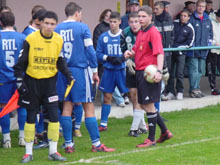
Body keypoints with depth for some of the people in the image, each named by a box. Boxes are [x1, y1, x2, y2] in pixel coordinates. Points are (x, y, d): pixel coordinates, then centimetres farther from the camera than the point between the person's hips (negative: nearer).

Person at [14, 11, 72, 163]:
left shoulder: (59, 40, -1)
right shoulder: (30, 39, -10)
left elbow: (60, 62, 8)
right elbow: (21, 62, -4)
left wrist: (68, 75, -6)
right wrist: (19, 81, -9)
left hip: (50, 82, 2)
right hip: (32, 82, -2)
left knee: (54, 115, -4)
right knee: (31, 117, 3)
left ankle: (53, 151, 7)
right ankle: (29, 152, 13)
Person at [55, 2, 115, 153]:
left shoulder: (57, 30, 5)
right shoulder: (82, 28, -6)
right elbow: (90, 50, -6)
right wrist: (95, 71, 2)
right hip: (80, 70, -4)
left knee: (67, 106, 9)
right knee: (88, 107, 0)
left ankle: (68, 145, 8)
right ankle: (96, 144, 2)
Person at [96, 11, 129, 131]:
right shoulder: (103, 37, 4)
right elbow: (98, 54, 7)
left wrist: (122, 58, -17)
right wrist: (107, 58, -11)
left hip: (122, 70, -2)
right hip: (108, 71, 2)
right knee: (107, 98, 8)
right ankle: (103, 124, 16)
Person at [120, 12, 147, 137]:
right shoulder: (125, 34, -3)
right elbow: (123, 50, 9)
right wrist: (128, 61, -6)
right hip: (131, 67, 4)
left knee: (139, 98, -9)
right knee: (133, 95, 5)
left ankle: (135, 127, -7)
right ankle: (142, 126, 17)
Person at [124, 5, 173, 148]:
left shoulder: (153, 32, -12)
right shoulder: (141, 32, 14)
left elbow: (160, 53, -21)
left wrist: (159, 71, -32)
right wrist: (130, 53, 2)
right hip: (140, 72, 9)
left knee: (149, 105, -3)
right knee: (144, 105, 14)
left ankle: (151, 139, 5)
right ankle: (165, 132, 25)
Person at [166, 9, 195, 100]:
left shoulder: (190, 28, 0)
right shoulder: (174, 23, 5)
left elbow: (190, 42, 1)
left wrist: (180, 47, -11)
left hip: (181, 53, -2)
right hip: (170, 51, 2)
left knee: (179, 73, -4)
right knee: (170, 73, 4)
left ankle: (180, 92, 7)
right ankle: (170, 91, 11)